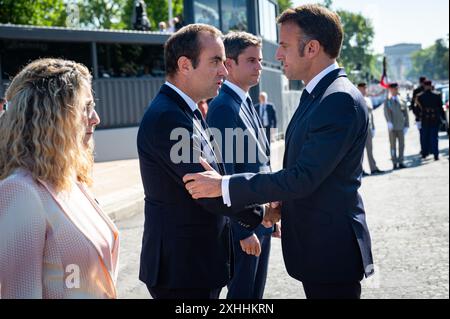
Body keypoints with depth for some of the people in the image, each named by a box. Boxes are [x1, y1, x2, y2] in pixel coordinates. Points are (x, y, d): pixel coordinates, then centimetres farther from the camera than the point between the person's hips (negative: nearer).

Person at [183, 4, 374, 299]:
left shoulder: (341, 100, -22)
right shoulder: (318, 95, 10)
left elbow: (304, 177, -25)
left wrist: (224, 185, -23)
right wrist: (281, 201, 10)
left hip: (330, 246, -9)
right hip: (314, 243, 9)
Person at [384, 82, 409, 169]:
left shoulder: (402, 101, 8)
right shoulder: (387, 101, 4)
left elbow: (406, 114, 9)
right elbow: (386, 112, -10)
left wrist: (406, 126, 3)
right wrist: (389, 122, -26)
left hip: (401, 127, 2)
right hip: (392, 127, -2)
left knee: (401, 145, 2)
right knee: (393, 145, 0)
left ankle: (400, 162, 10)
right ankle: (395, 163, 4)